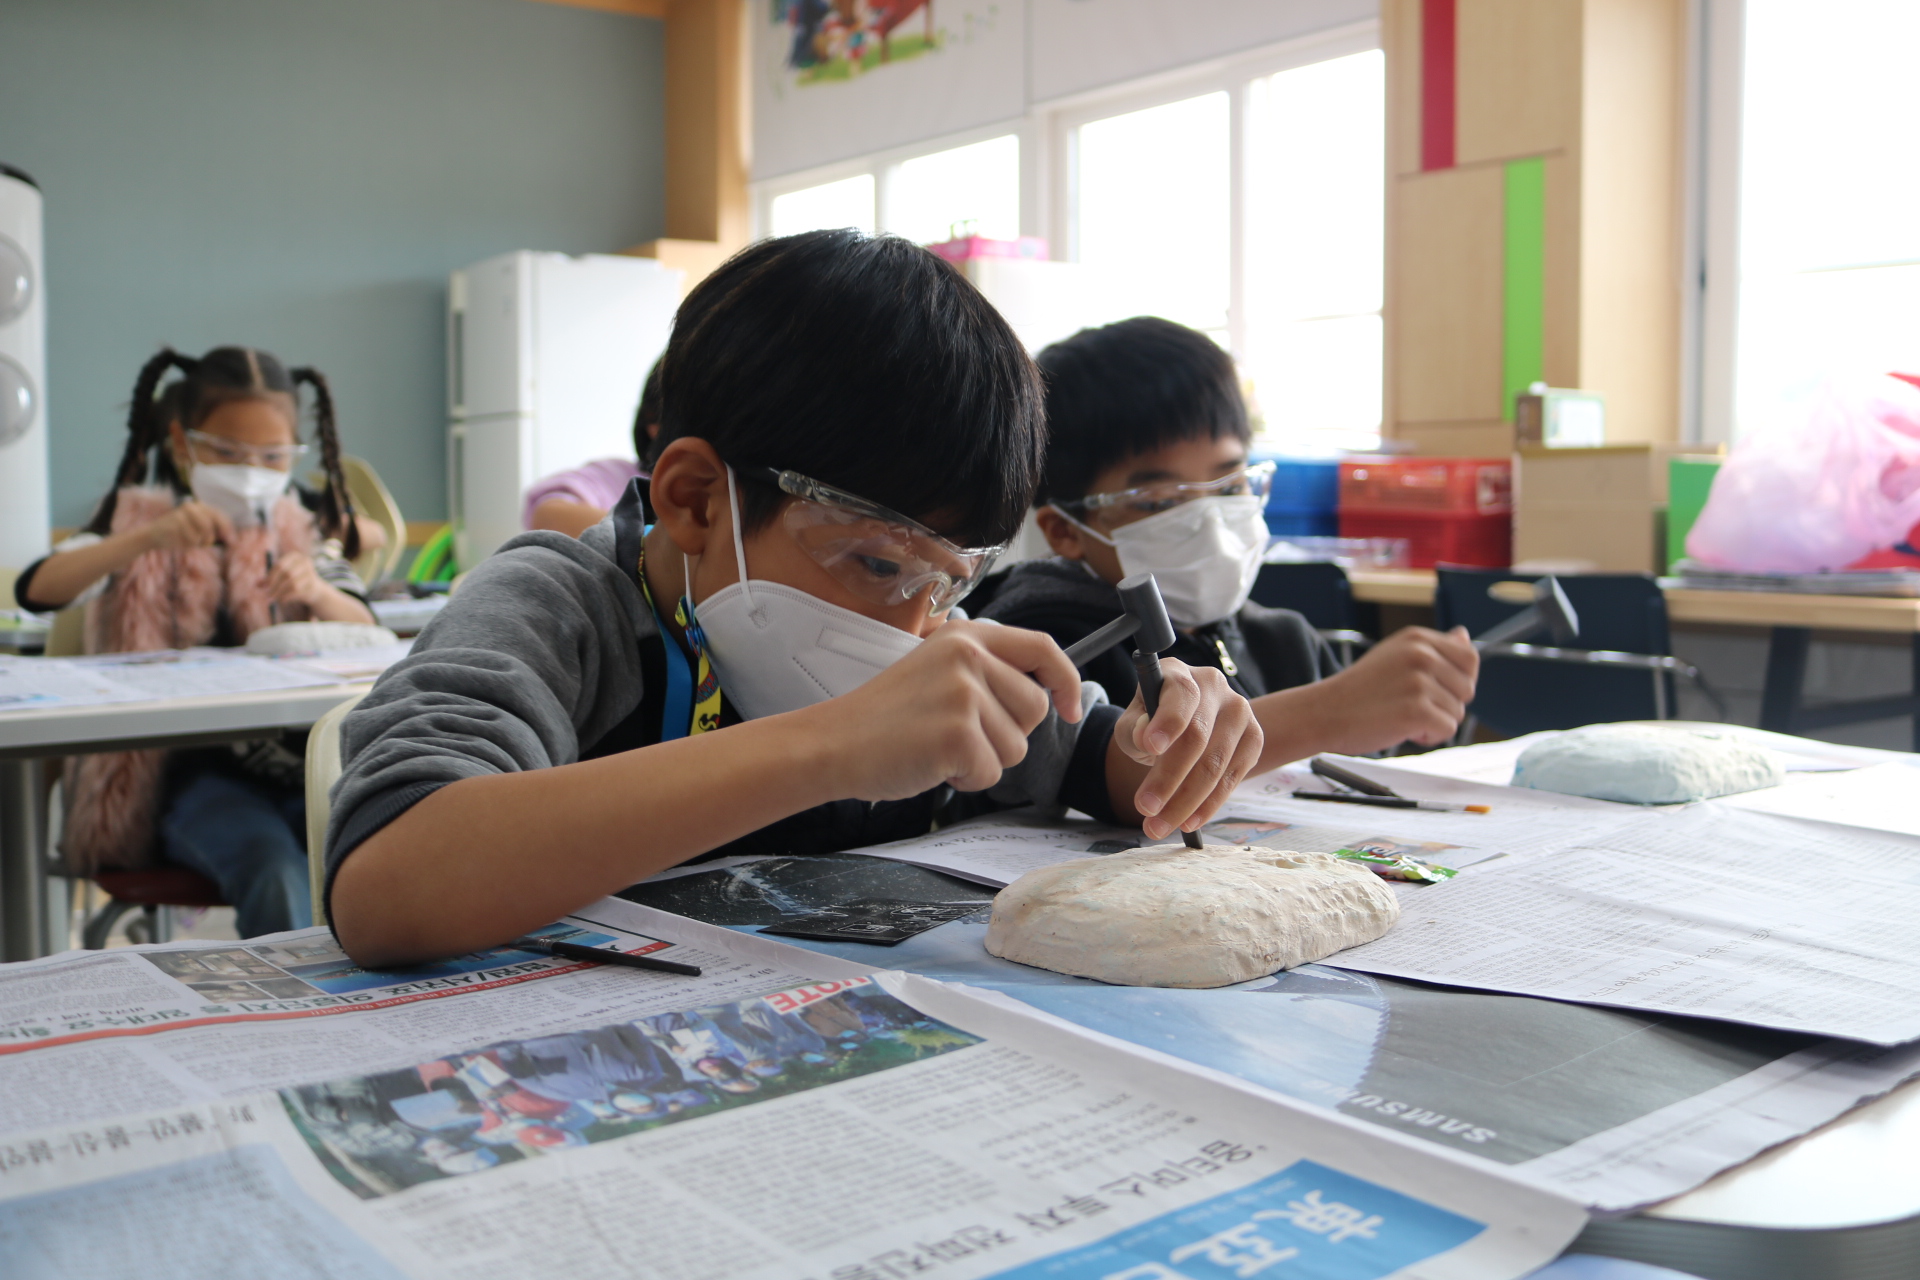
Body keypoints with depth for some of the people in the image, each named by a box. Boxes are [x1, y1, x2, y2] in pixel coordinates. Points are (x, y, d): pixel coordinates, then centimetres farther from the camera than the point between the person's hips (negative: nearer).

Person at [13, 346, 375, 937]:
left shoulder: (300, 528, 13)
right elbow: (34, 589, -10)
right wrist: (148, 538, -24)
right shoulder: (138, 514, 7)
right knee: (274, 872, -33)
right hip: (190, 770, -2)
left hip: (297, 757, 2)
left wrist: (317, 592, -21)